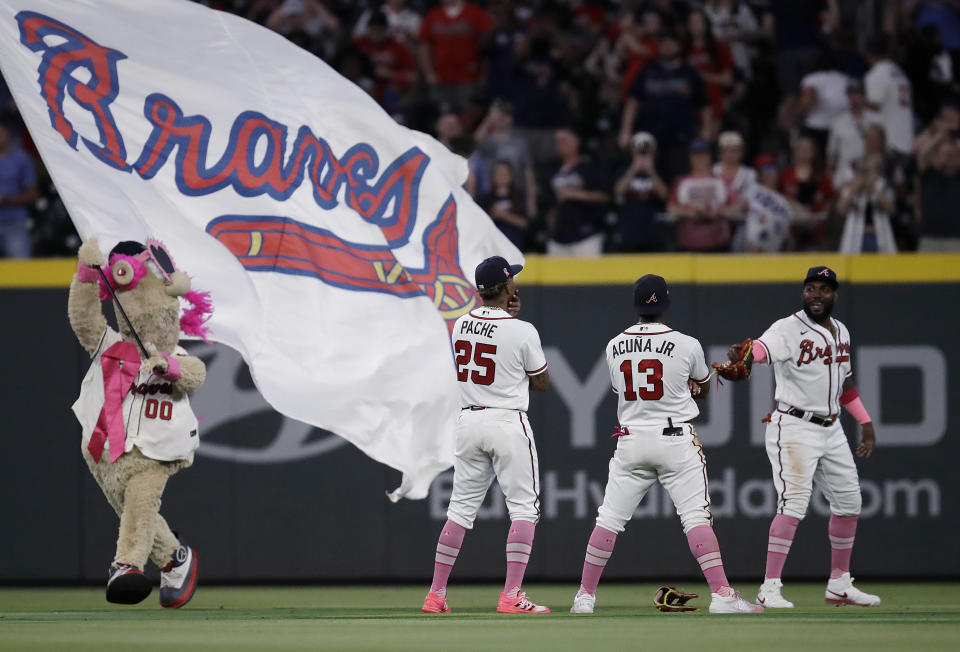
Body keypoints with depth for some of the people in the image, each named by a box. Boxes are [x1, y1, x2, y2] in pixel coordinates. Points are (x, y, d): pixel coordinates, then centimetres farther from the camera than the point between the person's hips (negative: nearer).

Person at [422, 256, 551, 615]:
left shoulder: (462, 325, 4)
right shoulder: (522, 331, -12)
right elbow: (542, 382, 1)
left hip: (468, 421, 6)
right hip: (508, 423, -6)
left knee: (461, 507, 12)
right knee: (524, 507, 0)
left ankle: (435, 595, 11)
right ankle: (511, 596, -10)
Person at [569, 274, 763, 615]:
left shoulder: (615, 347, 4)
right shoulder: (686, 345, -6)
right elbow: (703, 388, 11)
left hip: (630, 441, 3)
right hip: (676, 440, -3)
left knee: (609, 519, 8)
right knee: (696, 517, -5)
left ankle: (585, 595, 10)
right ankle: (721, 594, -11)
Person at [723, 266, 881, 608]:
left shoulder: (841, 332, 12)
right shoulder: (789, 329, -12)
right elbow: (764, 346, -34)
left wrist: (865, 422, 22)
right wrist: (744, 354, -57)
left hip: (831, 430, 8)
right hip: (794, 427, -8)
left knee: (848, 501, 12)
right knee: (794, 502, -18)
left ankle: (839, 585, 26)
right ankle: (770, 589, -18)